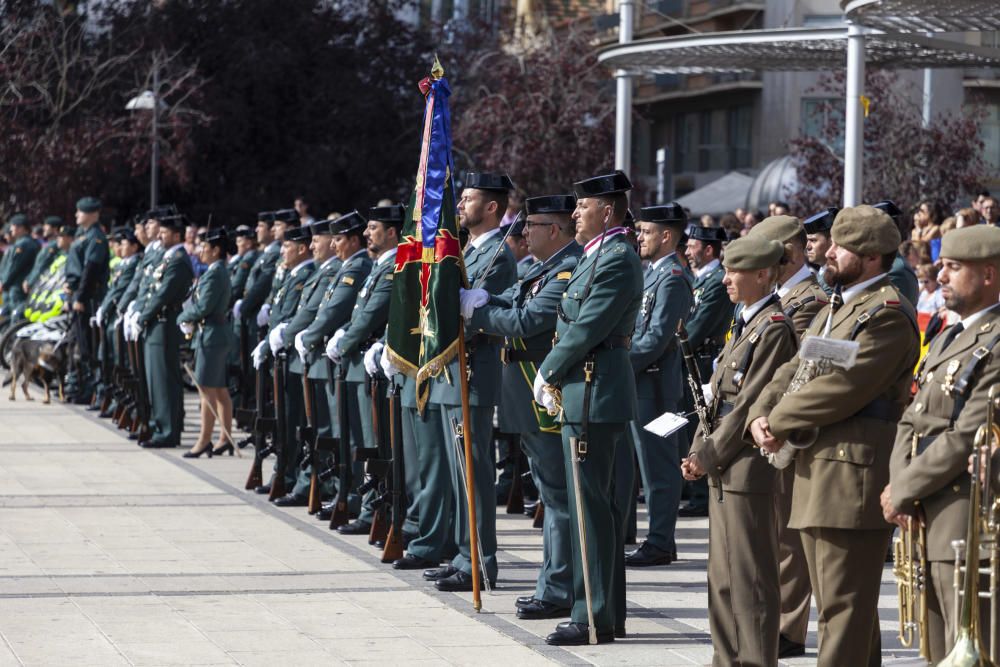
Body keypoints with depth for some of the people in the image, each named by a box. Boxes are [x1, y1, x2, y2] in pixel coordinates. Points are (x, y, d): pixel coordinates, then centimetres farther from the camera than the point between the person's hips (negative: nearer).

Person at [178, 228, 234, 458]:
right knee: (220, 390, 12)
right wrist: (190, 322, 5)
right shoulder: (219, 272, 14)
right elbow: (197, 302, 20)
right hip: (217, 335, 10)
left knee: (207, 389, -6)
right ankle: (225, 438, 15)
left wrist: (182, 318, -3)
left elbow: (202, 308, -19)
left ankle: (204, 441, -4)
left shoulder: (214, 274, -17)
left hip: (211, 337, -10)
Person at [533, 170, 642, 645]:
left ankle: (594, 619, -5)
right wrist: (555, 378, 8)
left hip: (593, 395, -11)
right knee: (600, 504, 13)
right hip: (586, 395, 11)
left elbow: (586, 329, -19)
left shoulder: (617, 259, -15)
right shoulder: (598, 256, 17)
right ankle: (608, 613, 20)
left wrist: (547, 375, -8)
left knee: (590, 506, -8)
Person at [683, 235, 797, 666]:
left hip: (750, 468, -10)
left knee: (751, 577, -5)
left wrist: (709, 456, -13)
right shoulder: (745, 324, 16)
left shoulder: (775, 328, -14)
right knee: (722, 576, 15)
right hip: (725, 469, 10)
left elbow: (751, 403, -17)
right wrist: (699, 452, 8)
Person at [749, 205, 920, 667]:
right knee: (835, 600, 15)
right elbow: (795, 370, 17)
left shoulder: (888, 314, -13)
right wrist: (761, 414, -2)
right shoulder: (837, 308, 20)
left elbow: (843, 388, -21)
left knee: (843, 604, -9)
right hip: (819, 472, 10)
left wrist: (779, 422, -10)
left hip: (854, 477, -10)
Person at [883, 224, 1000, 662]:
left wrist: (901, 493, -11)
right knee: (939, 653, 14)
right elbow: (911, 421, 16)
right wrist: (899, 484, -3)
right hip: (929, 522, 10)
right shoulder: (947, 339, 18)